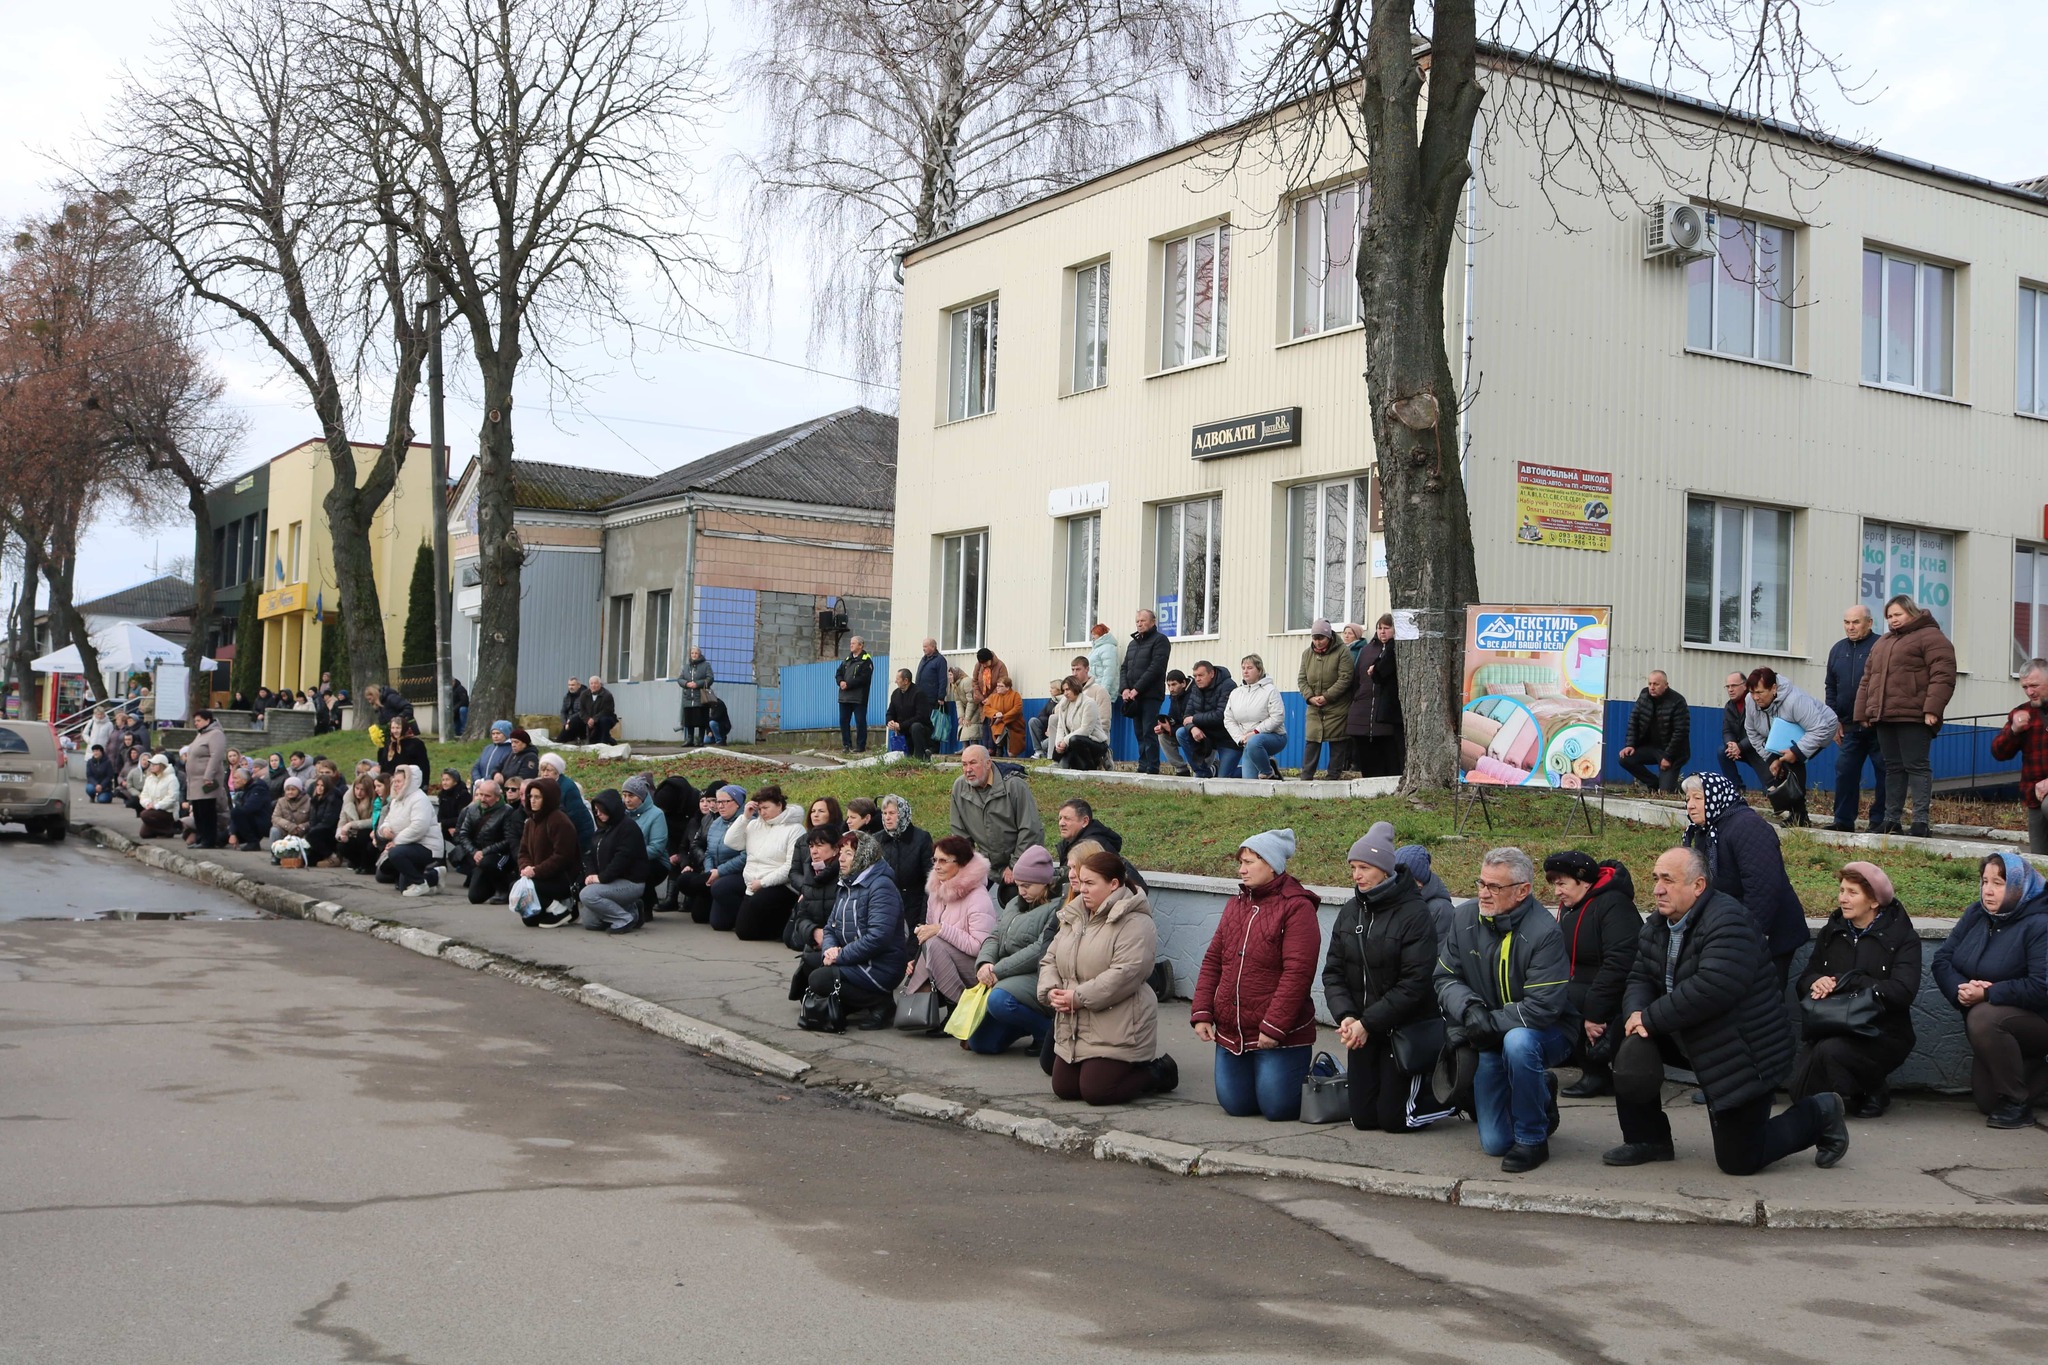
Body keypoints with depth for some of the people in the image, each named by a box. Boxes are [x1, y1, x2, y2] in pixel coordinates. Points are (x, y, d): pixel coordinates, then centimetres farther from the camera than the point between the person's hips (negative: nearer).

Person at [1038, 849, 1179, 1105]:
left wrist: (1079, 997, -23)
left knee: (1096, 1092, -14)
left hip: (1115, 1033, -9)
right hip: (1072, 1030, 9)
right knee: (1063, 1089, 7)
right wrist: (1050, 991, -7)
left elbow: (1125, 974, -25)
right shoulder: (1073, 917, 12)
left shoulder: (1134, 922, -15)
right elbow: (1050, 960, 14)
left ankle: (1157, 1071, 11)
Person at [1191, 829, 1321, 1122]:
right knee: (1236, 1106, 8)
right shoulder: (1235, 904, 11)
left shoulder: (1297, 908, -12)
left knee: (1278, 1109, -3)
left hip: (1279, 1035, -6)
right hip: (1231, 1032, 7)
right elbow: (1212, 961, 10)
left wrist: (1274, 1027, -21)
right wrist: (1201, 1013, 1)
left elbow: (1296, 972, -19)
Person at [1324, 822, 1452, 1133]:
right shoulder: (1350, 912, 3)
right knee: (1363, 1118, 8)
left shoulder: (1415, 913, -16)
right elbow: (1333, 972, 2)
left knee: (1394, 1119, -1)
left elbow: (1414, 983, -20)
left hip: (1406, 1029, -6)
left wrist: (1367, 1023, -21)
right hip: (1362, 1030, 6)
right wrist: (1345, 1016, -15)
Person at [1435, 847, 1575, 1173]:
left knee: (1518, 1042, -41)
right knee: (1494, 1143, 1)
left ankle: (1532, 1139, -20)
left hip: (1546, 1034, -5)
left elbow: (1542, 1007, -26)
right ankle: (1541, 1094, 33)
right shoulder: (1465, 922, -5)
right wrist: (1469, 1008, -22)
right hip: (1490, 1045, 5)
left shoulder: (1544, 933, -22)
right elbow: (1445, 978, -2)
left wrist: (1490, 1024, -26)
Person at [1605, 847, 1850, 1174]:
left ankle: (1819, 1115, 19)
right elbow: (1641, 978, 3)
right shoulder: (1659, 924, 4)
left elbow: (1711, 989, -37)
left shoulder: (1727, 923, -26)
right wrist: (1635, 1013, -20)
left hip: (1746, 1054, -8)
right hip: (1695, 1042, 9)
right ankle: (1649, 1140, 11)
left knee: (1738, 1160, -4)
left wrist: (1651, 1018, -29)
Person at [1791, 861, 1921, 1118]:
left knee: (1831, 1051, -34)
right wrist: (1816, 983, -17)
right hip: (1831, 1032, 5)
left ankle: (1872, 1094, -4)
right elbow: (1805, 981, 8)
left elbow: (1902, 992, -18)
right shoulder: (1831, 932, 12)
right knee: (1801, 1090, -18)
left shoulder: (1902, 938, -4)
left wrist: (1843, 983, -21)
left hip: (1883, 1035, -4)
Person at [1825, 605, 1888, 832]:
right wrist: (1834, 720, 13)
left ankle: (1880, 820, 7)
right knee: (1845, 772, 5)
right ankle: (1843, 821, 10)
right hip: (1849, 726, 6)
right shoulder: (1838, 650, 13)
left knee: (1883, 773, 1)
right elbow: (1831, 689, 19)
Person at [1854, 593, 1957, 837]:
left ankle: (1920, 822, -9)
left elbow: (1943, 676, -12)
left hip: (1913, 717, -8)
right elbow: (1867, 680, 24)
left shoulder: (1930, 637, -2)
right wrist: (1863, 713, 16)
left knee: (1916, 766, -7)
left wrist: (1932, 709, -20)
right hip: (1884, 717, 8)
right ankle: (1892, 821, 13)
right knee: (1893, 768, 10)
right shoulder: (1882, 643, 24)